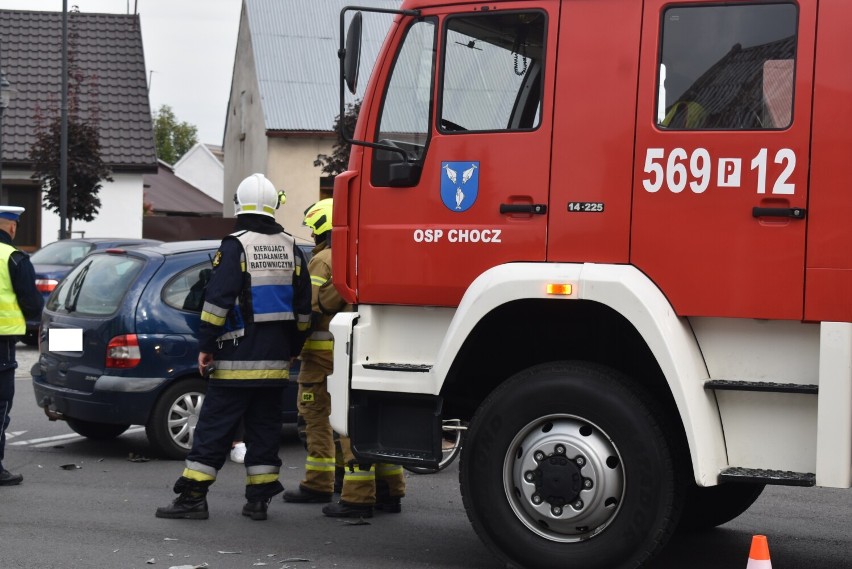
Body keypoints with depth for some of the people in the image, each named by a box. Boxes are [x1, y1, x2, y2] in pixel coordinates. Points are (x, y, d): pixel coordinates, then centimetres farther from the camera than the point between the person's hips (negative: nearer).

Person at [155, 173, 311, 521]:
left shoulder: (235, 246, -9)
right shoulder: (291, 249, 10)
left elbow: (218, 300, -15)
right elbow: (303, 308, 14)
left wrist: (206, 346, -9)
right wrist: (292, 349, 22)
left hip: (237, 358, -5)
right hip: (275, 360, 6)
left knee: (214, 427, -2)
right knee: (264, 427, 10)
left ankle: (193, 496, -1)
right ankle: (258, 499, 11)